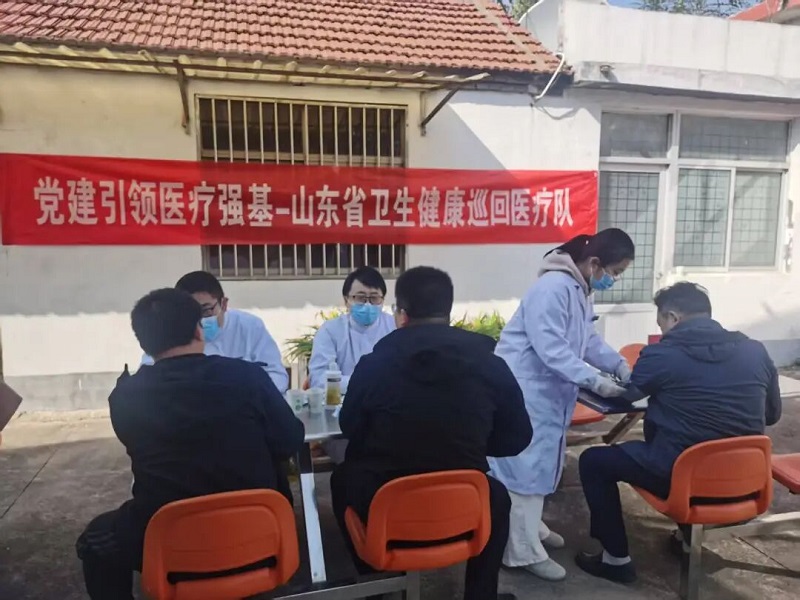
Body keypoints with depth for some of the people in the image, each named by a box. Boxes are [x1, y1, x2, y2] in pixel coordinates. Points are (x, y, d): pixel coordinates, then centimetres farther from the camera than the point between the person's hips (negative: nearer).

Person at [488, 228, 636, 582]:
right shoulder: (553, 289, -24)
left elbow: (588, 339, 17)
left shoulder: (580, 290, 10)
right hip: (523, 389, -11)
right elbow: (552, 350, -28)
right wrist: (596, 381, -26)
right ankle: (523, 552, 6)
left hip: (549, 391, 11)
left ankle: (530, 526, 36)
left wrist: (619, 364, 3)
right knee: (525, 463, -4)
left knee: (542, 458, 19)